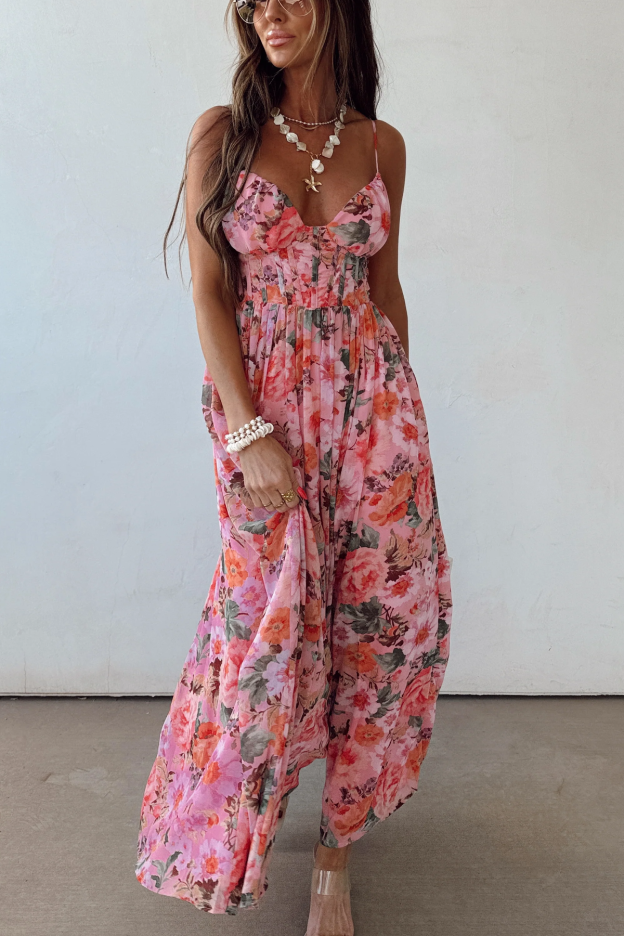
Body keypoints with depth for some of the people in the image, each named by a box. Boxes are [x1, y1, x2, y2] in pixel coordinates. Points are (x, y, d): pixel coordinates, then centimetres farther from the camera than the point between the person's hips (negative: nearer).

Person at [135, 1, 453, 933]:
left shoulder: (381, 144, 10)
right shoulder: (221, 133, 2)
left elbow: (385, 284, 14)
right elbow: (209, 291, -3)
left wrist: (402, 409, 12)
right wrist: (248, 430, -12)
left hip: (369, 399, 3)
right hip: (261, 402, -2)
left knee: (385, 610, 3)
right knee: (271, 614, 0)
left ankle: (334, 853, 24)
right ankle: (222, 838, 29)